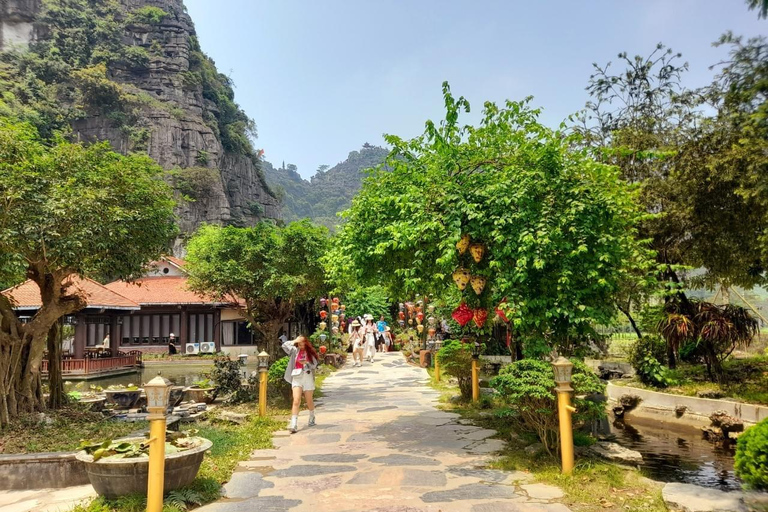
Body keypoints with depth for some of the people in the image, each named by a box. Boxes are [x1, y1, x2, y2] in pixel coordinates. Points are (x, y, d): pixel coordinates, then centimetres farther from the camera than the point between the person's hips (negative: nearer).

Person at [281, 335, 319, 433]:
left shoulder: (310, 352, 6)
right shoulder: (295, 351, 8)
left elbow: (315, 365, 1)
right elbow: (284, 345, -2)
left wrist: (306, 363, -16)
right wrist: (294, 341, -2)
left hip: (308, 377, 0)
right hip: (296, 378, 0)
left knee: (309, 401, 11)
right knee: (296, 401, -13)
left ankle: (312, 418, 36)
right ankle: (293, 425, -18)